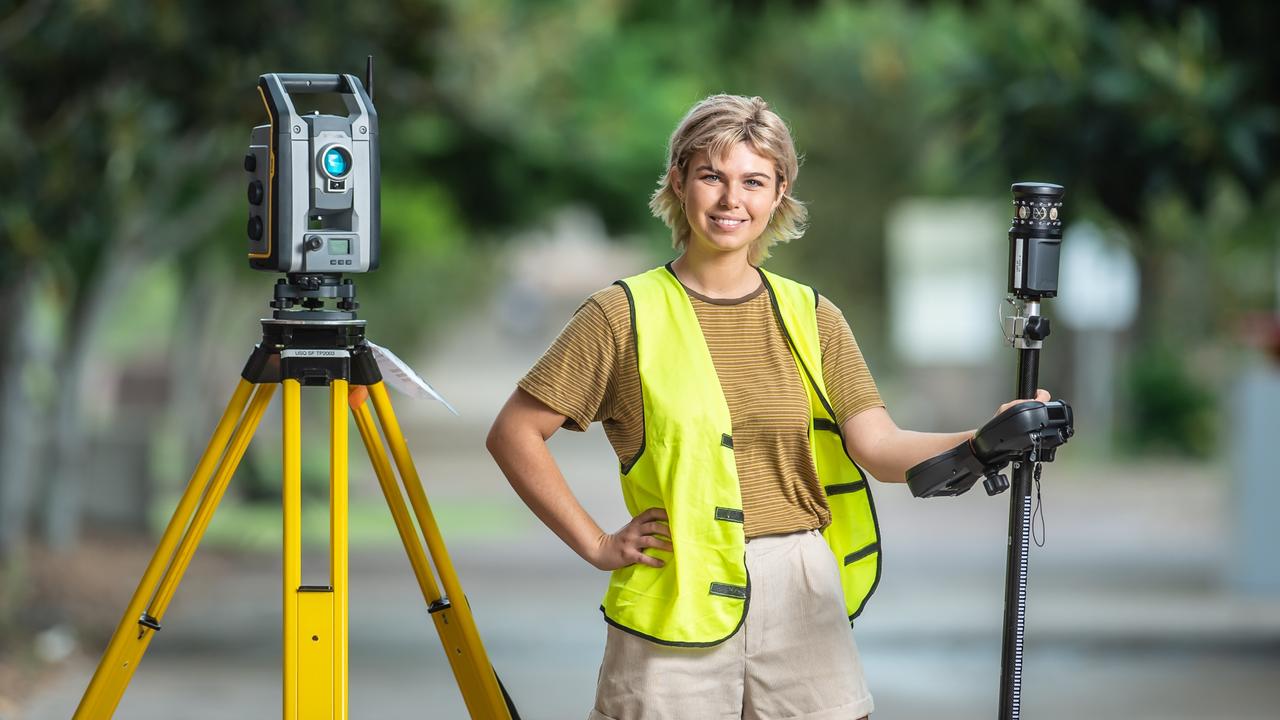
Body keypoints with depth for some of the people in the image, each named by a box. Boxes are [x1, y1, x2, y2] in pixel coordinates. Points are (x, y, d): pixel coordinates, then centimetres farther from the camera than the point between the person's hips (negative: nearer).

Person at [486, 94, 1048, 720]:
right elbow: (513, 434, 0)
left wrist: (979, 444, -19)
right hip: (676, 605, -3)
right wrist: (596, 545, -3)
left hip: (804, 599, 3)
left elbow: (879, 447, -1)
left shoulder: (811, 317, 10)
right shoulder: (625, 315, -1)